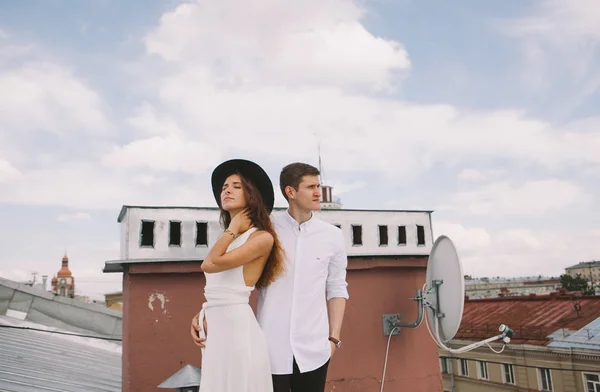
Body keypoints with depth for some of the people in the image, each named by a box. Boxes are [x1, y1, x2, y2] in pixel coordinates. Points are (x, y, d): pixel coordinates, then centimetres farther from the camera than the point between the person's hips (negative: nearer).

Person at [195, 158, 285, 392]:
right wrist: (201, 316, 2)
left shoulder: (262, 237, -9)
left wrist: (233, 229, -4)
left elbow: (209, 264, -15)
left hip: (237, 326, -8)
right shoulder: (229, 240, 16)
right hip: (214, 329, 8)